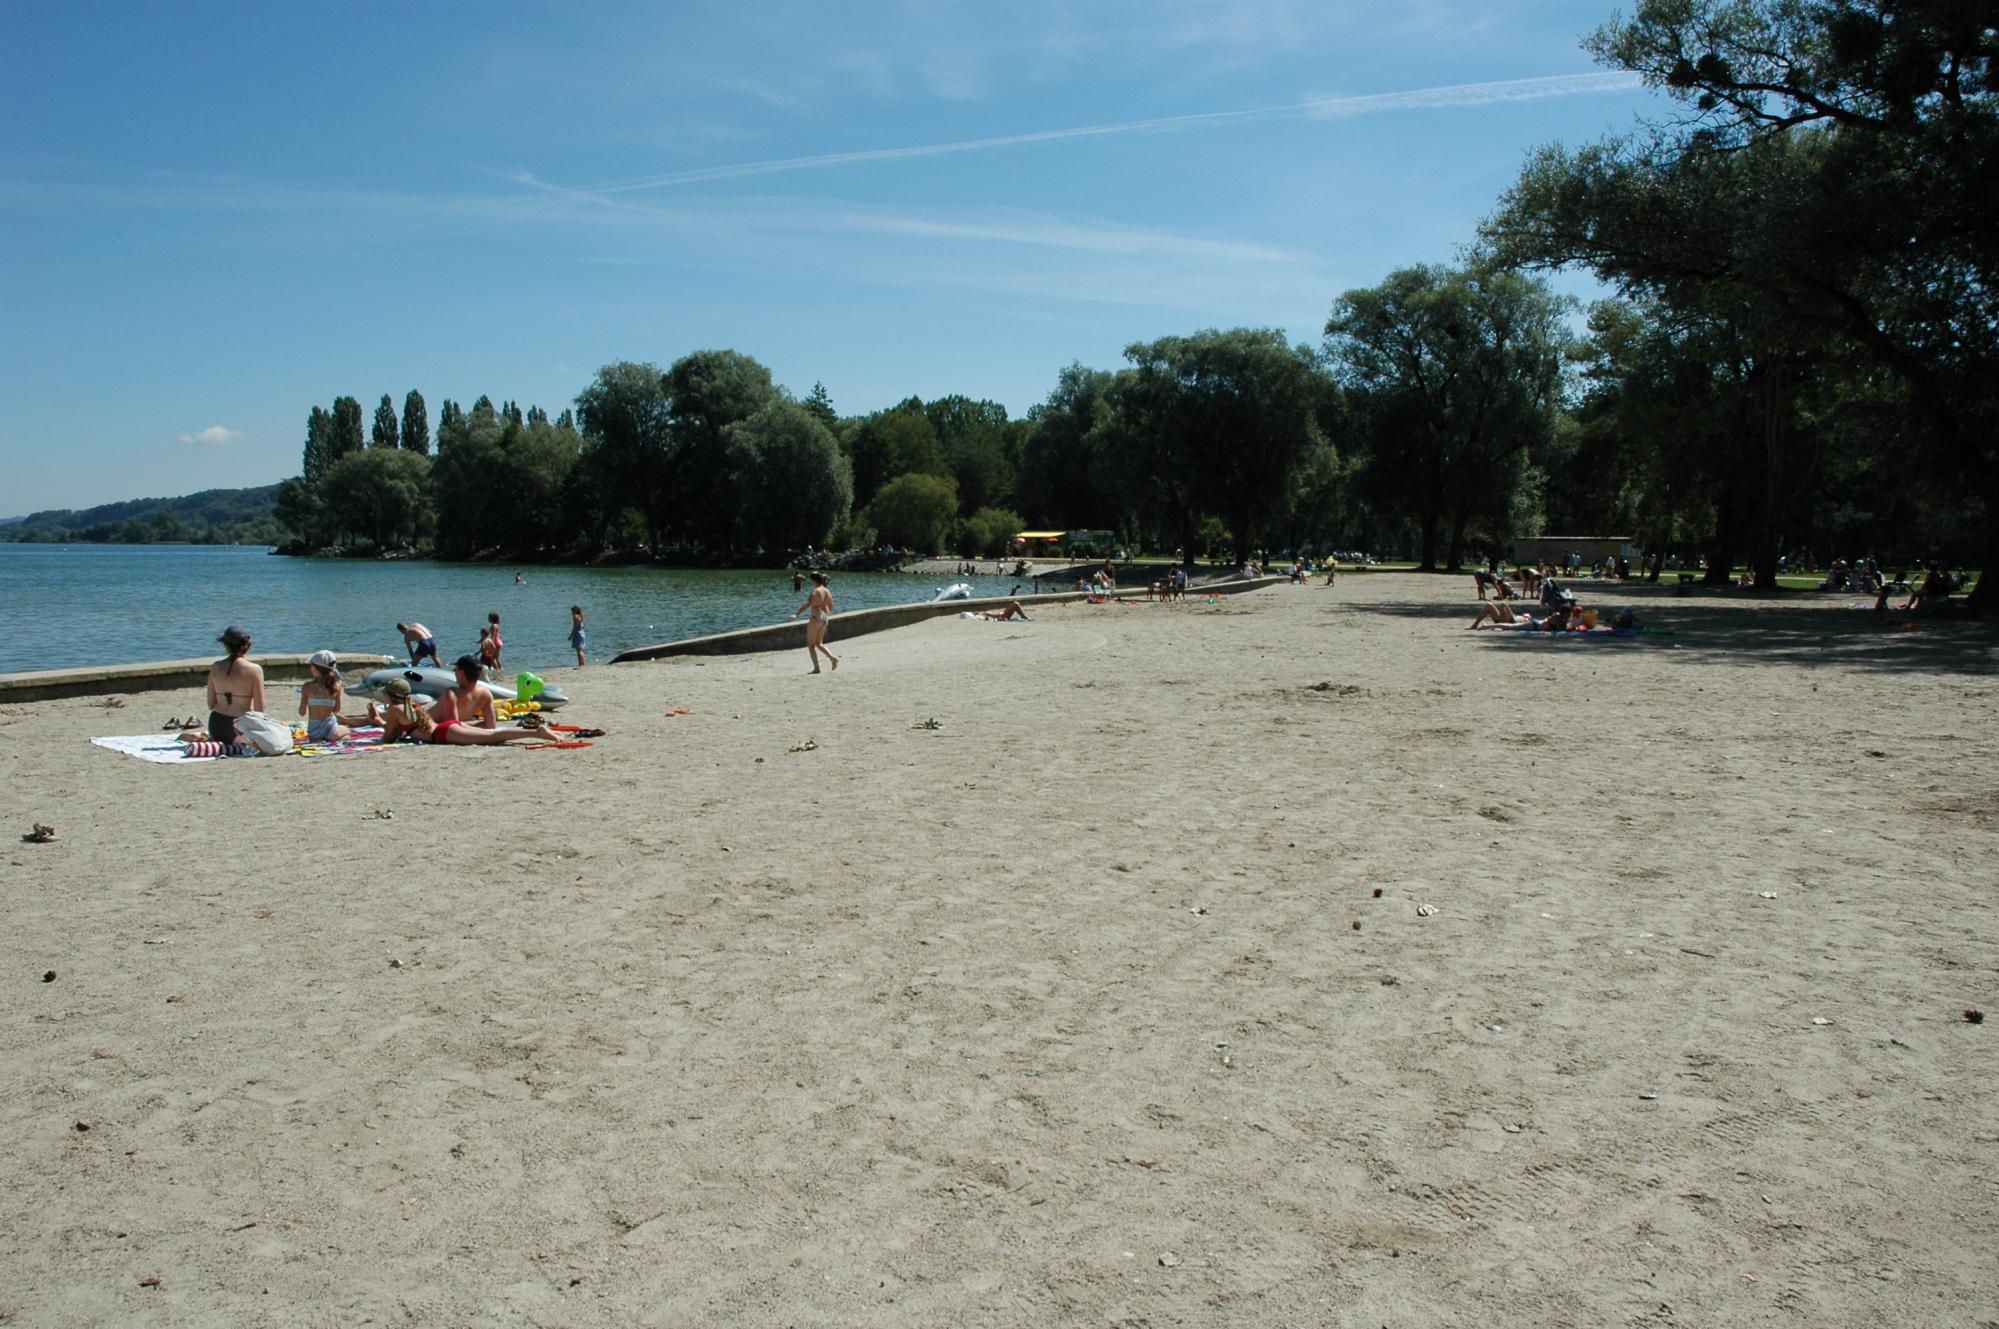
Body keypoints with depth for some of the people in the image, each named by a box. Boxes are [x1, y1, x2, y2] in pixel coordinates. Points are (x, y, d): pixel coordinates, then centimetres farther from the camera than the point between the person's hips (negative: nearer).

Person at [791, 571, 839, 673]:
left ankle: (816, 668, -3)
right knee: (819, 643, 19)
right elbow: (831, 607, 17)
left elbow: (807, 604, -25)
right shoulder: (827, 591, 10)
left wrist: (796, 614, -29)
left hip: (815, 618, -8)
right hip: (824, 619, 8)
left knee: (811, 644, 2)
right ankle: (833, 657, 0)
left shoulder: (816, 591, -14)